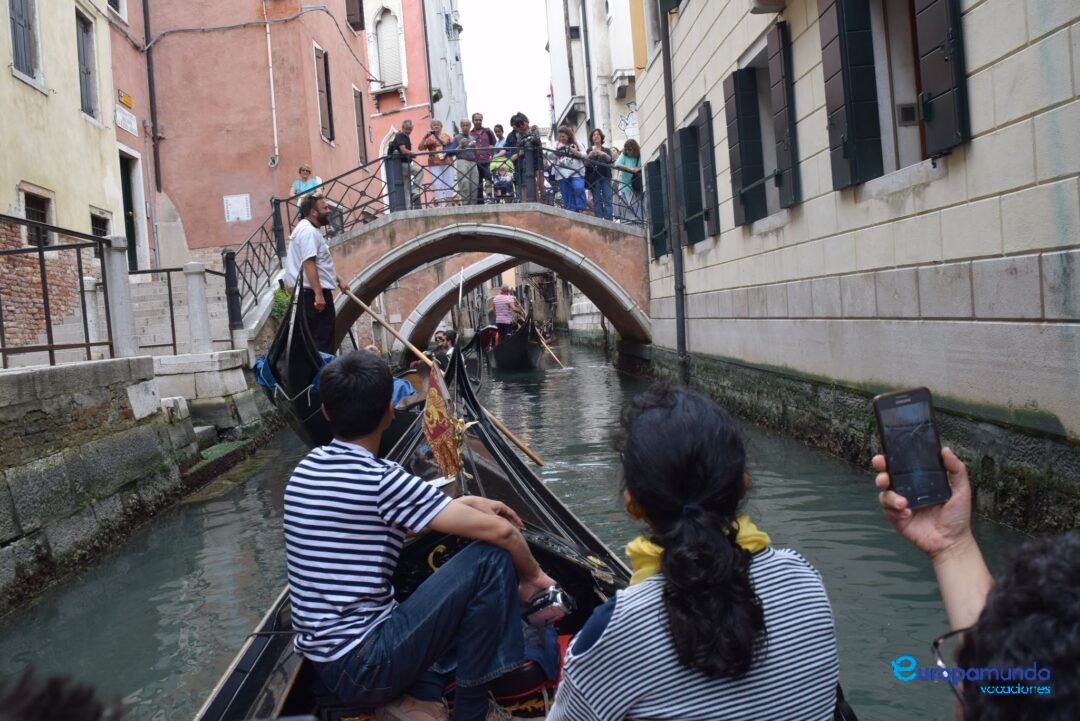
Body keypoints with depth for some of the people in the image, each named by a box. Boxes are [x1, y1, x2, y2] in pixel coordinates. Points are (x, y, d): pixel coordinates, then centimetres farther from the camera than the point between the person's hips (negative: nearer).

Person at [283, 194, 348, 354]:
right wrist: (318, 294, -29)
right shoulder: (308, 231, -15)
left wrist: (337, 279, 27)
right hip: (315, 294, -11)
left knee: (314, 338, 15)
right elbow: (309, 264, -25)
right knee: (323, 340, -9)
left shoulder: (307, 229, 20)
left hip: (314, 294, 11)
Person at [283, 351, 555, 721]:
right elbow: (500, 530, -19)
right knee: (492, 558, -9)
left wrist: (466, 502, 12)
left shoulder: (306, 469, 6)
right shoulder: (381, 479, -19)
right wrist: (533, 575, 0)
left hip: (325, 661, 8)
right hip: (364, 664, -8)